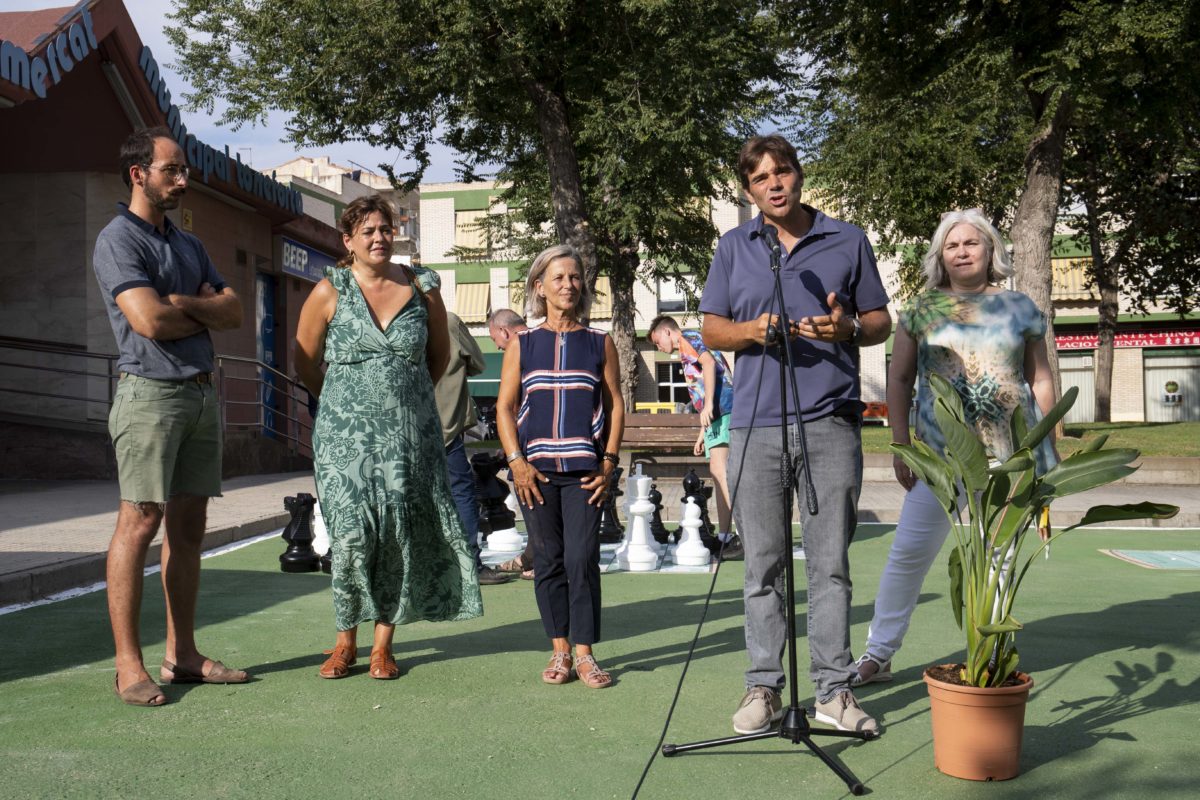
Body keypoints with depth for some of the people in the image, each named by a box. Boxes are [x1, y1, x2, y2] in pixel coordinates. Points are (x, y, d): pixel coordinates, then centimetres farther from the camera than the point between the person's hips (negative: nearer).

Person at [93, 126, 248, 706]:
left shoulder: (189, 244, 20)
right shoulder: (118, 240, -4)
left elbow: (234, 314, 11)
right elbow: (150, 321, -18)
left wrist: (183, 303, -7)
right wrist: (206, 313, 0)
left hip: (202, 392, 8)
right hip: (151, 392, -8)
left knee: (188, 526, 7)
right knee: (140, 523, -8)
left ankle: (181, 655, 13)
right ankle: (128, 664, -2)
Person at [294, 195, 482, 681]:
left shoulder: (422, 286, 4)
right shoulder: (329, 291, 0)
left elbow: (439, 355, 18)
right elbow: (305, 363, 9)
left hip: (410, 433, 2)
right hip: (346, 434, -1)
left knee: (401, 534, 0)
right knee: (352, 533, -6)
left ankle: (383, 645, 13)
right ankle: (345, 641, 12)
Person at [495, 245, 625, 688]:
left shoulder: (600, 343, 9)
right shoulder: (522, 344, 8)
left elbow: (615, 405, 9)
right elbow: (505, 407, 6)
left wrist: (609, 462, 0)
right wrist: (517, 461, -4)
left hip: (584, 468, -1)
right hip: (535, 467, 1)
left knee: (582, 559, -6)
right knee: (548, 560, 5)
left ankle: (584, 653, 3)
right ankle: (560, 651, 14)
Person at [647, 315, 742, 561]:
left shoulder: (687, 338, 4)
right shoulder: (690, 352, 32)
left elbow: (708, 362, -16)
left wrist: (708, 403, -21)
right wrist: (703, 433, 32)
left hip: (722, 408, -10)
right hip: (719, 411, 10)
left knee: (719, 470, -17)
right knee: (719, 473, 7)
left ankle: (725, 537, -23)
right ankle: (726, 538, 7)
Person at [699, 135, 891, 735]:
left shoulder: (848, 241, 11)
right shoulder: (733, 247, 13)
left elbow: (880, 321, 13)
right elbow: (711, 329, 12)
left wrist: (847, 329, -9)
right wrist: (752, 330, -8)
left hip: (830, 422, -1)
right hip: (755, 424, 1)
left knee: (830, 562, 1)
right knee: (763, 565, 4)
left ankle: (834, 689, 9)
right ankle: (763, 687, 12)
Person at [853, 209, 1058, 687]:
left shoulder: (1018, 308, 7)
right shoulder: (922, 309, 5)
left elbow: (1040, 380, 11)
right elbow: (899, 379, 7)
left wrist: (1047, 449, 8)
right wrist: (901, 446, 1)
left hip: (1011, 451, 1)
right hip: (942, 452, -1)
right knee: (909, 553, -3)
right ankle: (878, 654, 9)